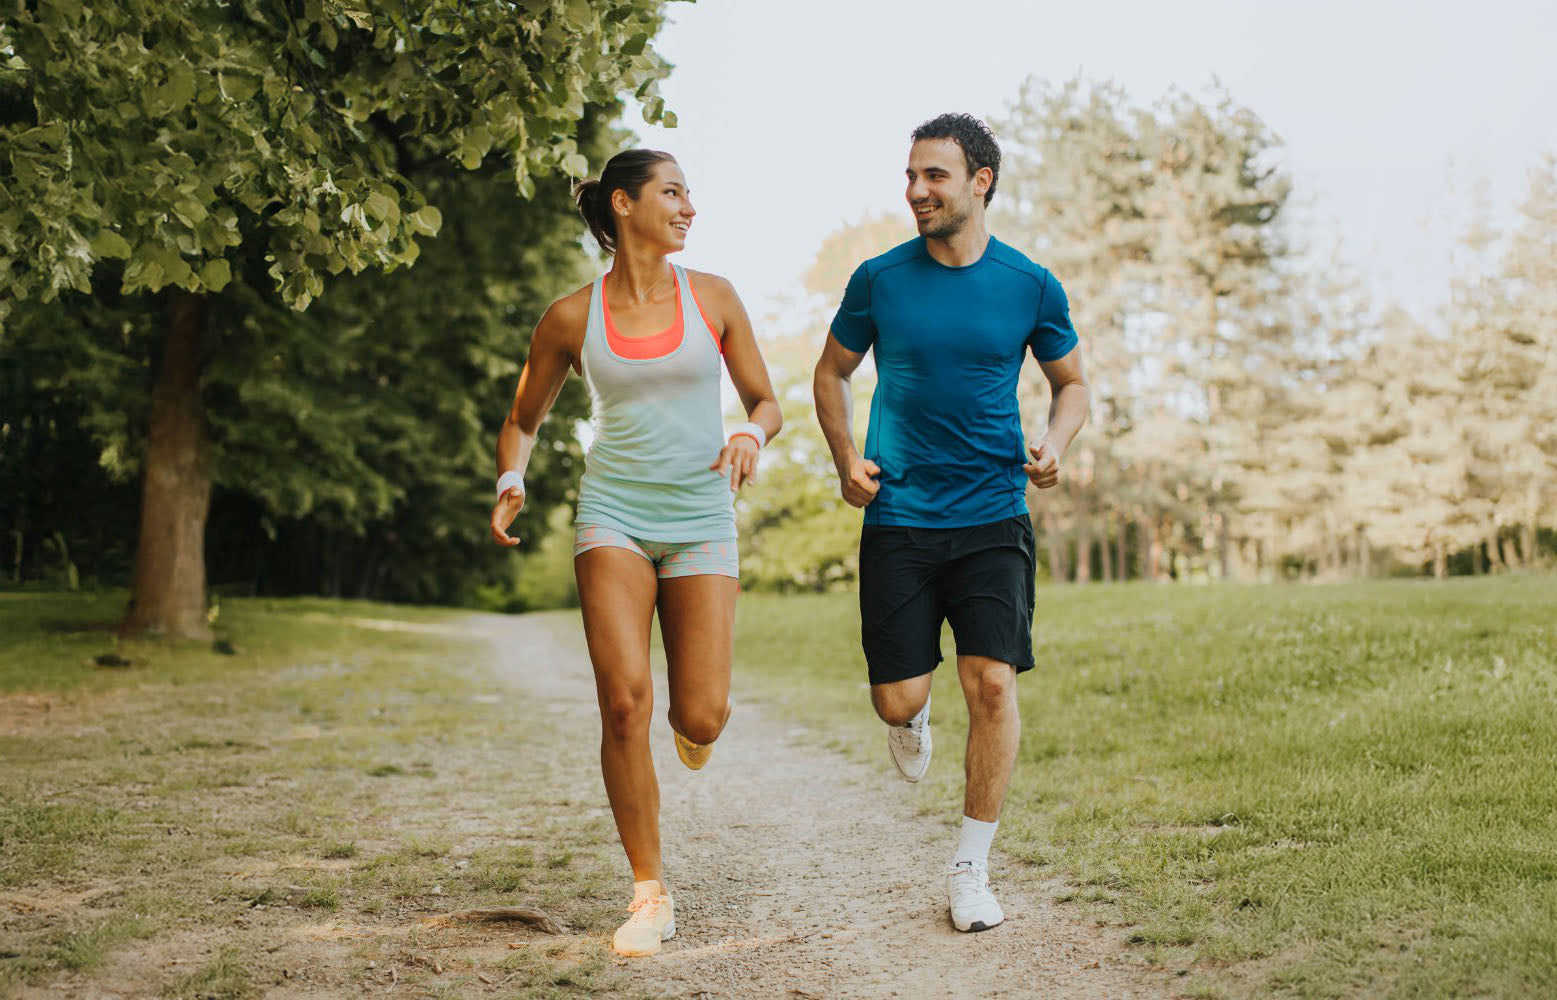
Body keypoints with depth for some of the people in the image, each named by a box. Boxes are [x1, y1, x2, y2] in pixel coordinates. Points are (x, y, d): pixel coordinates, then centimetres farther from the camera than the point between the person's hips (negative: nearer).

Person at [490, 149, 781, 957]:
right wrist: (510, 481, -5)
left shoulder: (712, 299, 5)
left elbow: (766, 402, 11)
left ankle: (694, 713, 34)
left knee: (700, 720, -8)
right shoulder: (572, 317, 3)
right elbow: (522, 420, 14)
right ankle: (650, 894, -1)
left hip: (700, 518, 1)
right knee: (624, 702, -16)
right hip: (614, 513, -1)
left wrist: (751, 435, -11)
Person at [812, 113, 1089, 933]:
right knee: (897, 701, -1)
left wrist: (1054, 445, -6)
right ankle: (913, 719, 40)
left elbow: (1071, 382, 14)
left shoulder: (1031, 287, 0)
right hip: (898, 519, 1)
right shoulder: (879, 280, 0)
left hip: (992, 518, 0)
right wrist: (846, 459, -1)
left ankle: (971, 870, 6)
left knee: (993, 685, -11)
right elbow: (831, 373, 14)